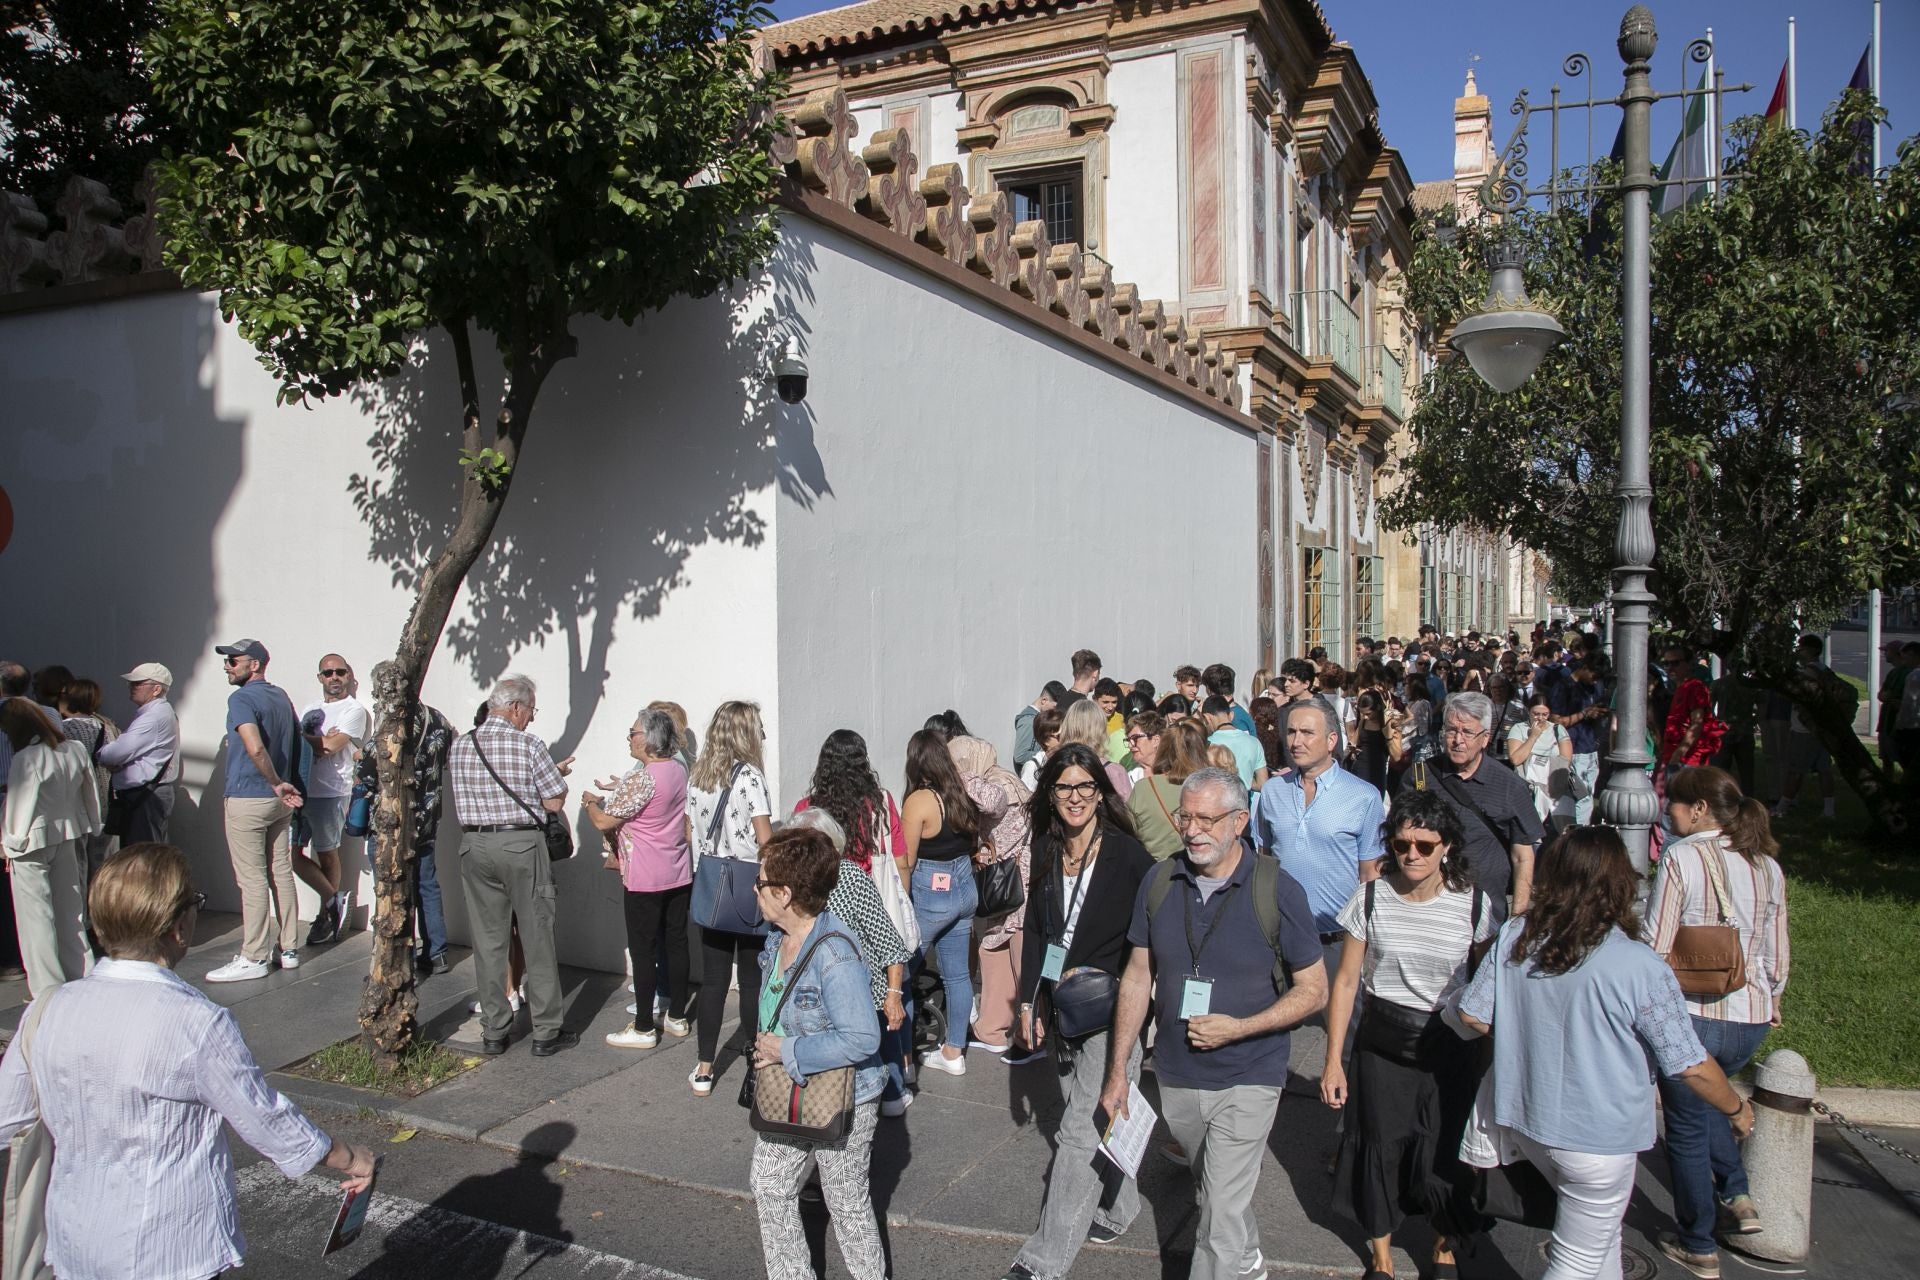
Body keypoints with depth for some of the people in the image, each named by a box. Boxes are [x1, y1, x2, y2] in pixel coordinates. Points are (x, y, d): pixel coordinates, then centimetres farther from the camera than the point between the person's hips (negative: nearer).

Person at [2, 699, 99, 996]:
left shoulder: (25, 760, -20)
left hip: (36, 843, -7)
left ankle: (47, 986, 7)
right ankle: (81, 976, 22)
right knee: (70, 910, 16)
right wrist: (90, 830, 17)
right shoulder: (76, 750, 0)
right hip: (70, 838, 7)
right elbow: (90, 796, 8)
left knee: (36, 916, 3)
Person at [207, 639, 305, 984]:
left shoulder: (241, 699, -14)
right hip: (280, 801, 8)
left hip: (248, 799, -8)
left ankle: (254, 958, 2)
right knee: (281, 873, 11)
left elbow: (255, 748, -28)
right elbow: (296, 743, 19)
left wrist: (278, 784, -18)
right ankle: (289, 949, 17)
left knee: (252, 880, -3)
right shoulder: (282, 696, 12)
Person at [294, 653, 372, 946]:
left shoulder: (354, 709, -3)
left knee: (327, 855, 0)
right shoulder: (312, 708, 18)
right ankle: (334, 899, 18)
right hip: (300, 789, 6)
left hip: (330, 792, -6)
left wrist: (300, 736, -3)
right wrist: (321, 741, -12)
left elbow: (331, 747, -14)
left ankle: (326, 915, 16)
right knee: (290, 852, 4)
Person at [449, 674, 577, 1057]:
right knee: (537, 939, 5)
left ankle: (494, 1032, 17)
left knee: (488, 942, 11)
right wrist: (556, 774, 12)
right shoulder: (529, 744, -11)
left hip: (475, 846, 4)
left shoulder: (459, 746, 5)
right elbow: (555, 803, -10)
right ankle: (546, 1032, 11)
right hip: (521, 844, -4)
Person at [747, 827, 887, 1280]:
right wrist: (765, 1049, 3)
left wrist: (788, 1052, -27)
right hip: (788, 1096, 9)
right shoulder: (777, 939, -2)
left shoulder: (835, 956, -31)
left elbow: (862, 1039, -34)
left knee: (847, 1202, 11)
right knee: (768, 1187, 19)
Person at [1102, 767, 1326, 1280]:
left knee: (1222, 1211, -5)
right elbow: (1137, 977, 3)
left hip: (1247, 1080, -4)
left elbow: (1314, 990, -9)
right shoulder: (1159, 883, -5)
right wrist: (1118, 1069, 2)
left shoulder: (1278, 891, -15)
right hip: (1175, 1076, 5)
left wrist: (1238, 1028, -21)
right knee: (1215, 1187, 25)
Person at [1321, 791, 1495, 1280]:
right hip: (1382, 1043, 1)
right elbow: (1346, 981, -2)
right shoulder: (1370, 898, -8)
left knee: (1444, 1150, 5)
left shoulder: (1473, 903, -8)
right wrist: (1333, 1060, -3)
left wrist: (1490, 1053, 0)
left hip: (1450, 1045, 0)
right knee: (1379, 1145, 10)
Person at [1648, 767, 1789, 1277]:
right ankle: (1736, 1196, 22)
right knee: (1702, 1098, 32)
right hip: (1752, 1018, 6)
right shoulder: (1768, 865, 4)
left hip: (1693, 1015, -6)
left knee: (1686, 1128, 12)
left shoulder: (1680, 857, -13)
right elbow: (1778, 954, 10)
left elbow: (1657, 946, -15)